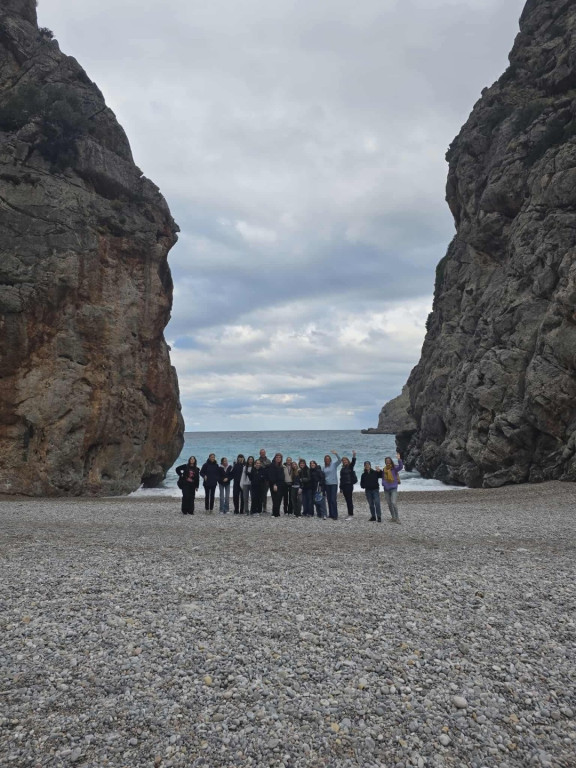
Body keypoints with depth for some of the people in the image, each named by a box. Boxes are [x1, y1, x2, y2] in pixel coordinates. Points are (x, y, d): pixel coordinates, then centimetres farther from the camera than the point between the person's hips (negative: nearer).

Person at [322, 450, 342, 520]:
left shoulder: (334, 464, -1)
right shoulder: (323, 467, 10)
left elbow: (340, 460, -16)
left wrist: (336, 454, -30)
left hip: (334, 484, -5)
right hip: (327, 484, 5)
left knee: (333, 500, -11)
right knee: (329, 500, 8)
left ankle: (335, 515, -10)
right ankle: (330, 514, 16)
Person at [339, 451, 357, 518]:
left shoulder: (350, 467, 0)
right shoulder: (342, 469, 16)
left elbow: (353, 462, -20)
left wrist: (354, 455, -38)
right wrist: (341, 487, 17)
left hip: (349, 485, -6)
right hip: (344, 486, 6)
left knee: (349, 500, -10)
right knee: (347, 500, 9)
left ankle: (350, 514, -11)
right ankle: (351, 513, 16)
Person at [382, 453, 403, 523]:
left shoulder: (394, 468, -8)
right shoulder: (384, 470, 7)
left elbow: (401, 467, -27)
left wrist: (399, 460, -41)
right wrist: (383, 483, -5)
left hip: (393, 488, -5)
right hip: (386, 489, 5)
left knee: (394, 503, -18)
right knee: (389, 504, 11)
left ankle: (397, 518, -9)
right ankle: (393, 517, 23)